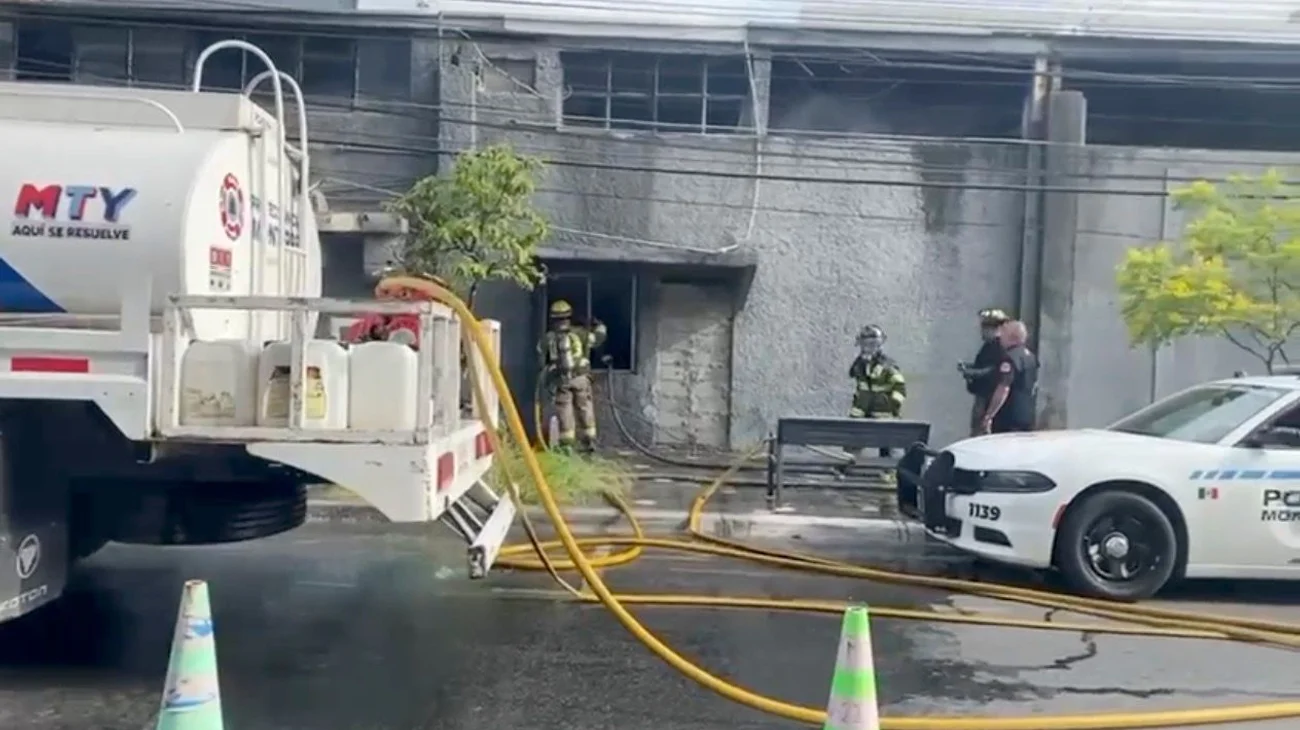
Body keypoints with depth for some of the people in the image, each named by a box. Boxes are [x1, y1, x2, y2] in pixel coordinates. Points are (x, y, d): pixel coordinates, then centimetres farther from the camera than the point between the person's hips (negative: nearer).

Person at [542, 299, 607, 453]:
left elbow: (541, 354, 11)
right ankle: (589, 440, 11)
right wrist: (599, 325, 32)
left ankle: (567, 444, 5)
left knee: (565, 412, 6)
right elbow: (598, 337, 12)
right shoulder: (580, 333, -1)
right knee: (584, 409, 10)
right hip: (580, 378, 0)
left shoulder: (549, 338, -1)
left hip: (561, 380, 0)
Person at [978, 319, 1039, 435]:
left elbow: (1003, 389, -25)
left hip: (1008, 420, -9)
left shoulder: (1010, 358, -18)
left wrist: (988, 416, -23)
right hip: (1027, 417, 10)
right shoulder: (1031, 357, 13)